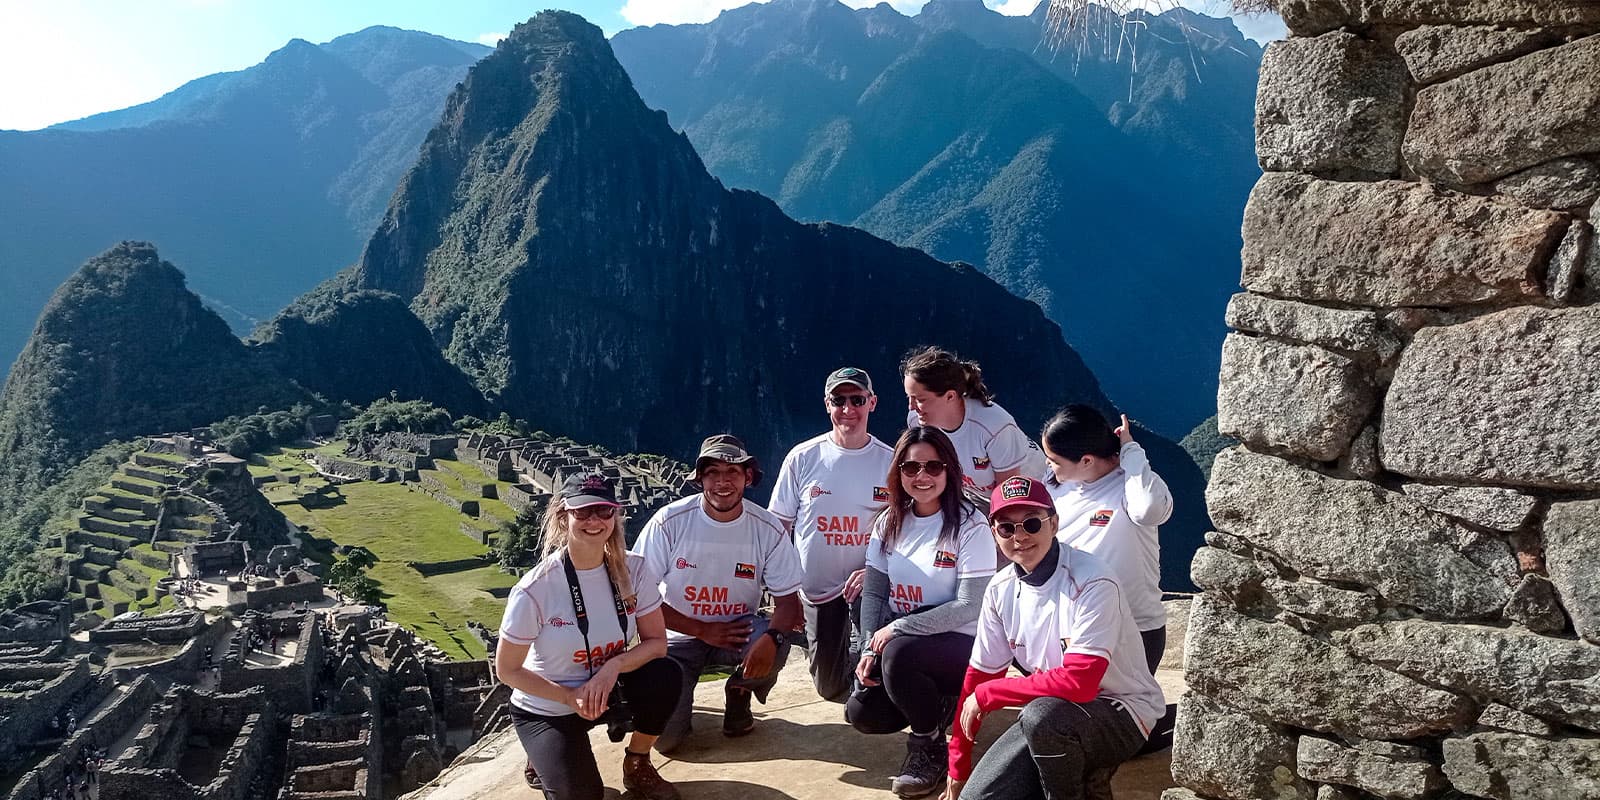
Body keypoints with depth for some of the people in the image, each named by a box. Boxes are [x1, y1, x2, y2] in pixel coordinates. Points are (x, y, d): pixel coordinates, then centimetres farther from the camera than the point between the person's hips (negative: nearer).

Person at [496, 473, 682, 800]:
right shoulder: (535, 589, -24)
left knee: (665, 675, -24)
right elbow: (507, 670, -15)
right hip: (546, 709, -3)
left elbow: (656, 642, -9)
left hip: (607, 690, 3)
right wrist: (569, 697, -21)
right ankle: (545, 758, 16)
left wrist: (613, 667, -27)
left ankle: (637, 766, 1)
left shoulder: (630, 570, -14)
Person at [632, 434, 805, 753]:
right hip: (678, 636, -1)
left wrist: (771, 637, -34)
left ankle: (738, 695, 3)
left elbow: (787, 599, -11)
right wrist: (703, 630, -17)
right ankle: (680, 697, 22)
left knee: (774, 647, -33)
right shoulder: (670, 521, -16)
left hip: (740, 629, 1)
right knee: (663, 736, -16)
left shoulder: (768, 529, -11)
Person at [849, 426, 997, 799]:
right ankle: (936, 707, 17)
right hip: (895, 643, 6)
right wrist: (869, 647, -12)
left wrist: (898, 628, -21)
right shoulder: (889, 522, 3)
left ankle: (930, 748, -8)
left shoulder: (969, 526, -15)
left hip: (959, 645, -6)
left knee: (898, 654, -34)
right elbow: (874, 592, 4)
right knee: (861, 713, -12)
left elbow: (969, 607, -20)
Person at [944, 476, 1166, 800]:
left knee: (1042, 715, -36)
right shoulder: (1001, 589, -3)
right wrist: (957, 772, 9)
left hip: (1121, 714, -6)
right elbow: (979, 675, 5)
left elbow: (1078, 683, -32)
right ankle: (1080, 771, 14)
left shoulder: (1093, 582, -24)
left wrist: (986, 694, -21)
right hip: (1052, 710, 6)